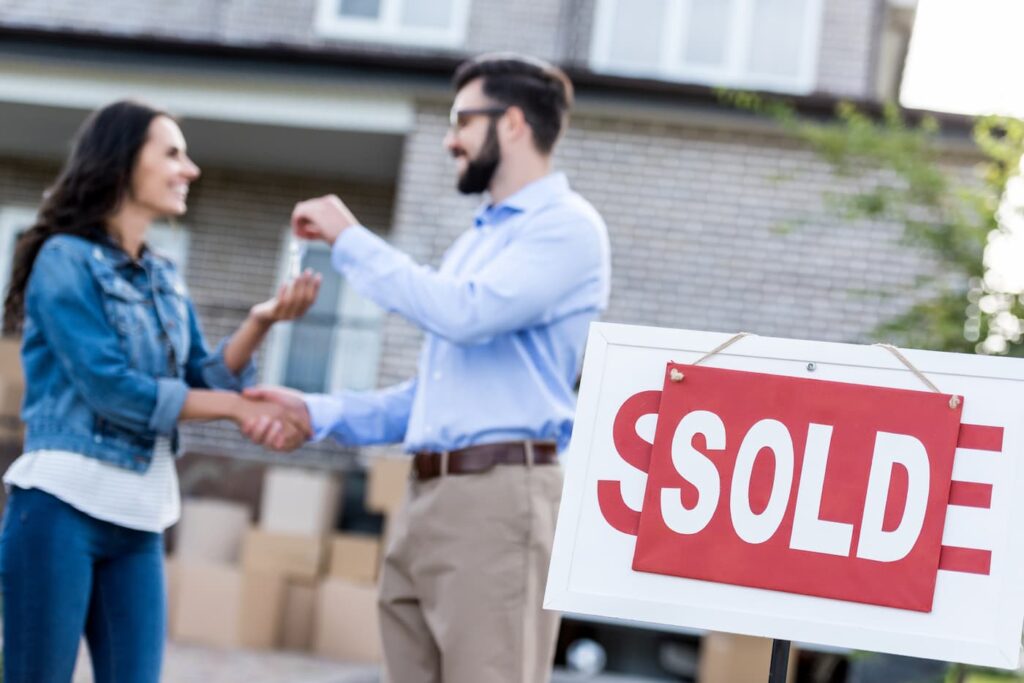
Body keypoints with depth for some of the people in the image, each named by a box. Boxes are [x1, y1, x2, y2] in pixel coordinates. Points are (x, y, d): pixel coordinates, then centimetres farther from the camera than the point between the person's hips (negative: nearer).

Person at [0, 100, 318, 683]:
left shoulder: (166, 280, 16)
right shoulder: (66, 259, -6)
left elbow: (205, 382, 8)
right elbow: (111, 387, -14)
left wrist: (260, 323, -9)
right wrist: (237, 407, -9)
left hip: (139, 522, 7)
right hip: (62, 507, -7)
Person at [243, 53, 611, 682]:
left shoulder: (567, 225, -3)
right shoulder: (474, 243, 25)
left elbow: (465, 314, -18)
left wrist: (351, 240, -7)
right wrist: (317, 415, 12)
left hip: (499, 497, -9)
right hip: (424, 500, 9)